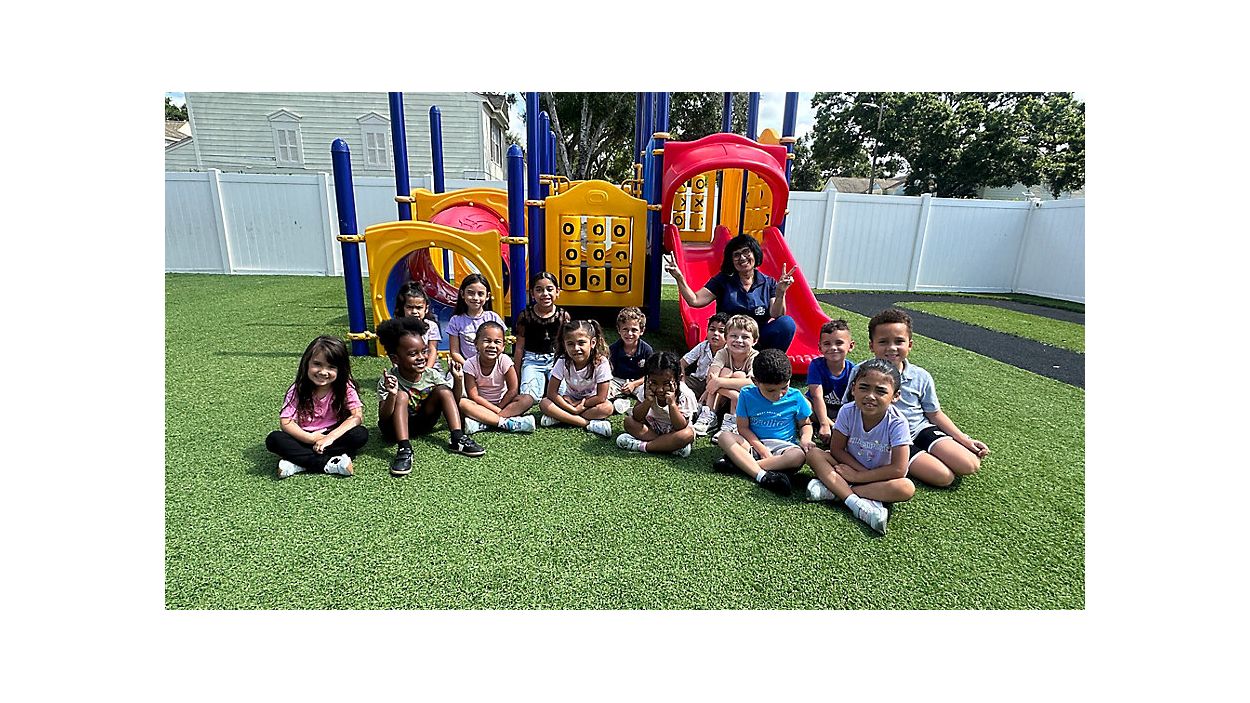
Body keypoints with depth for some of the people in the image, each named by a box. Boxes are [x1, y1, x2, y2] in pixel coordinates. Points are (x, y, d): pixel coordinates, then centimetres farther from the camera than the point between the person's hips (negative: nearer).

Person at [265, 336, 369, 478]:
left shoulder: (345, 387, -11)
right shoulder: (298, 390, -8)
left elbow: (357, 416, -20)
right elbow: (285, 422, -13)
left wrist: (330, 437, -29)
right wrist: (312, 439, -26)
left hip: (334, 435, -1)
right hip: (306, 438, 1)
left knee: (361, 435, -29)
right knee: (273, 439, -25)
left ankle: (300, 463, -26)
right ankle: (328, 463, -29)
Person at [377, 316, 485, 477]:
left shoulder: (432, 375, -13)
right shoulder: (388, 381, -23)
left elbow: (453, 401, -6)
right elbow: (383, 419, -27)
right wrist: (391, 396, -46)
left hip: (422, 423, 4)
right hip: (395, 427, -3)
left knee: (443, 390, -16)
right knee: (402, 395, -31)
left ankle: (458, 440, -22)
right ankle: (404, 450, -36)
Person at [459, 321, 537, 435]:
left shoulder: (504, 361, -15)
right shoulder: (470, 364, -15)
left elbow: (513, 390, -11)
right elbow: (473, 396, -16)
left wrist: (498, 408, -14)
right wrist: (496, 410, -22)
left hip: (503, 401, 1)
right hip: (481, 404, -1)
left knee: (528, 400, -25)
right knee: (461, 403, -31)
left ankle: (482, 423, -32)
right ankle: (506, 422, -34)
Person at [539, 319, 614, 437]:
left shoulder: (601, 362, -24)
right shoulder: (563, 361, -18)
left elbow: (601, 397, -22)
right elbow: (551, 392, -17)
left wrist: (578, 405, -21)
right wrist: (572, 409, -24)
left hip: (590, 402, -2)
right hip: (569, 400, 2)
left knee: (607, 407, -33)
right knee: (544, 403, -23)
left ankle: (559, 417, -25)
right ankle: (589, 424, -28)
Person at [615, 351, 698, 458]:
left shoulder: (685, 395, -25)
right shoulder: (648, 389, -16)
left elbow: (681, 427, -27)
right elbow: (636, 418, -13)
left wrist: (672, 404, -38)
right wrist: (647, 402, -31)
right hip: (652, 427, 4)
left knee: (688, 434, -36)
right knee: (628, 420, -18)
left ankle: (642, 446, -27)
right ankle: (668, 445, -23)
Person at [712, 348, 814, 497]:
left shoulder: (795, 397, -3)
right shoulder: (747, 394, -4)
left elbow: (805, 424, 10)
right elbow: (743, 427, -3)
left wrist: (805, 438, -13)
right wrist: (761, 449, -15)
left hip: (782, 446, 0)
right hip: (754, 444, 1)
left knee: (799, 456, -35)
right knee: (724, 437, -25)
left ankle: (739, 462, -29)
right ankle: (762, 475, -39)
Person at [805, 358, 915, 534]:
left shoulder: (897, 423, -21)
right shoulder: (847, 412, -16)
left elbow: (898, 469, -23)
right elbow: (836, 449, -9)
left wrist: (857, 476, -22)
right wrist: (862, 470, -21)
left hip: (880, 476, -1)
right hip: (851, 469, 2)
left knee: (907, 488, -33)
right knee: (814, 453, -21)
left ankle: (834, 490, -29)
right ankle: (856, 502, -32)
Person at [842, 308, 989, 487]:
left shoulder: (921, 377, -4)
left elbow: (935, 414, 8)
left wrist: (964, 439, 2)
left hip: (920, 429, 4)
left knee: (970, 465, -11)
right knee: (944, 477, -19)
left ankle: (927, 457, 12)